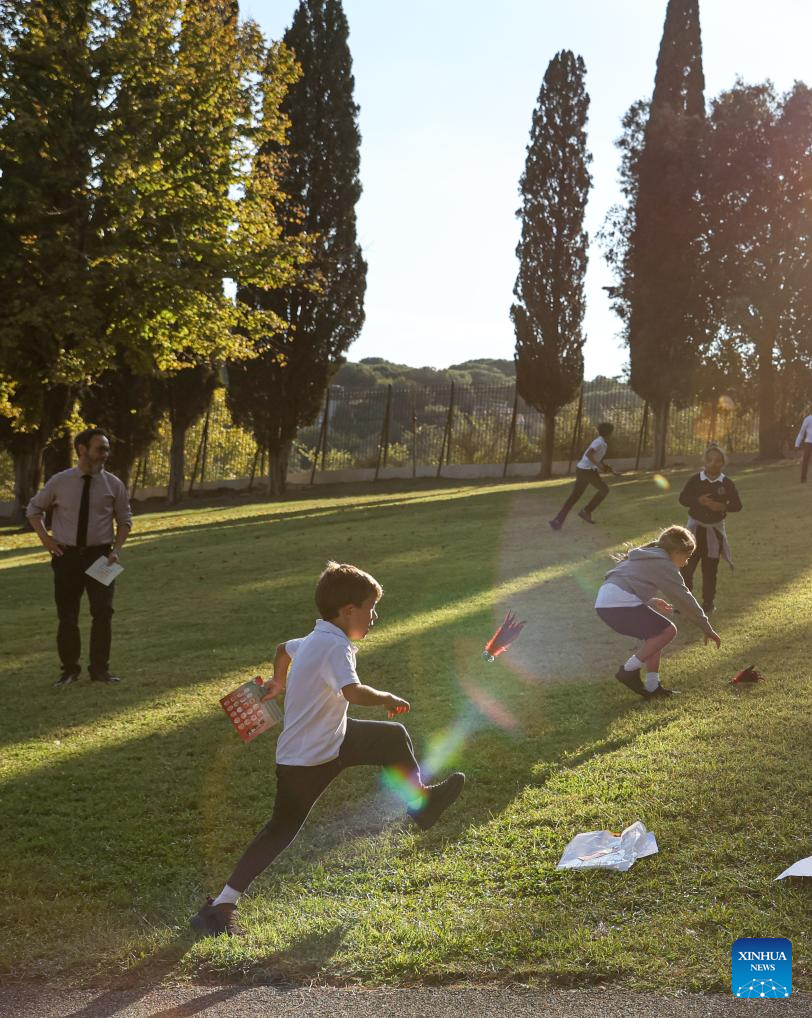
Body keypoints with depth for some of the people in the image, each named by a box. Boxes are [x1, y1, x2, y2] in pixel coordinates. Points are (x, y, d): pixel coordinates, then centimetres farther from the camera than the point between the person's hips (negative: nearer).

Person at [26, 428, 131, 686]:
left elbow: (125, 519, 7)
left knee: (103, 613, -4)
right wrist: (45, 538, 1)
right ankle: (70, 669, 17)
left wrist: (116, 549, -7)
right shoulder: (59, 482, -1)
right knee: (67, 616, 6)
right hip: (67, 556, 0)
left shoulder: (113, 484, -1)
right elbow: (34, 509, 13)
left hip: (100, 556, 0)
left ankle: (100, 669, 8)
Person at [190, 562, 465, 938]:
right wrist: (387, 698, -26)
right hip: (304, 762, -10)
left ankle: (421, 801, 41)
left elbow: (284, 648, 26)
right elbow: (353, 692, -46)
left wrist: (278, 683, 46)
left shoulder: (315, 640, 4)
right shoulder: (335, 646, -27)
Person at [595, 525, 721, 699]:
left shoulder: (645, 556, 27)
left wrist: (651, 601, 29)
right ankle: (629, 671, -5)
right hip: (621, 605, -10)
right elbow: (685, 599, 0)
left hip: (603, 603, 10)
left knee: (655, 633, 20)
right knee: (667, 631, -4)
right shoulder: (664, 564, 0)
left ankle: (652, 687, 15)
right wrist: (708, 629, 6)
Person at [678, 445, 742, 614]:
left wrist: (723, 506, -22)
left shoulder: (727, 483, -6)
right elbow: (682, 498, -11)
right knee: (687, 565, -3)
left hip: (715, 529, 0)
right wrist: (698, 500, -27)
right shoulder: (695, 479, -7)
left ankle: (708, 602, 19)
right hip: (695, 526, 0)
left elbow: (737, 505, -3)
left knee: (710, 568, 7)